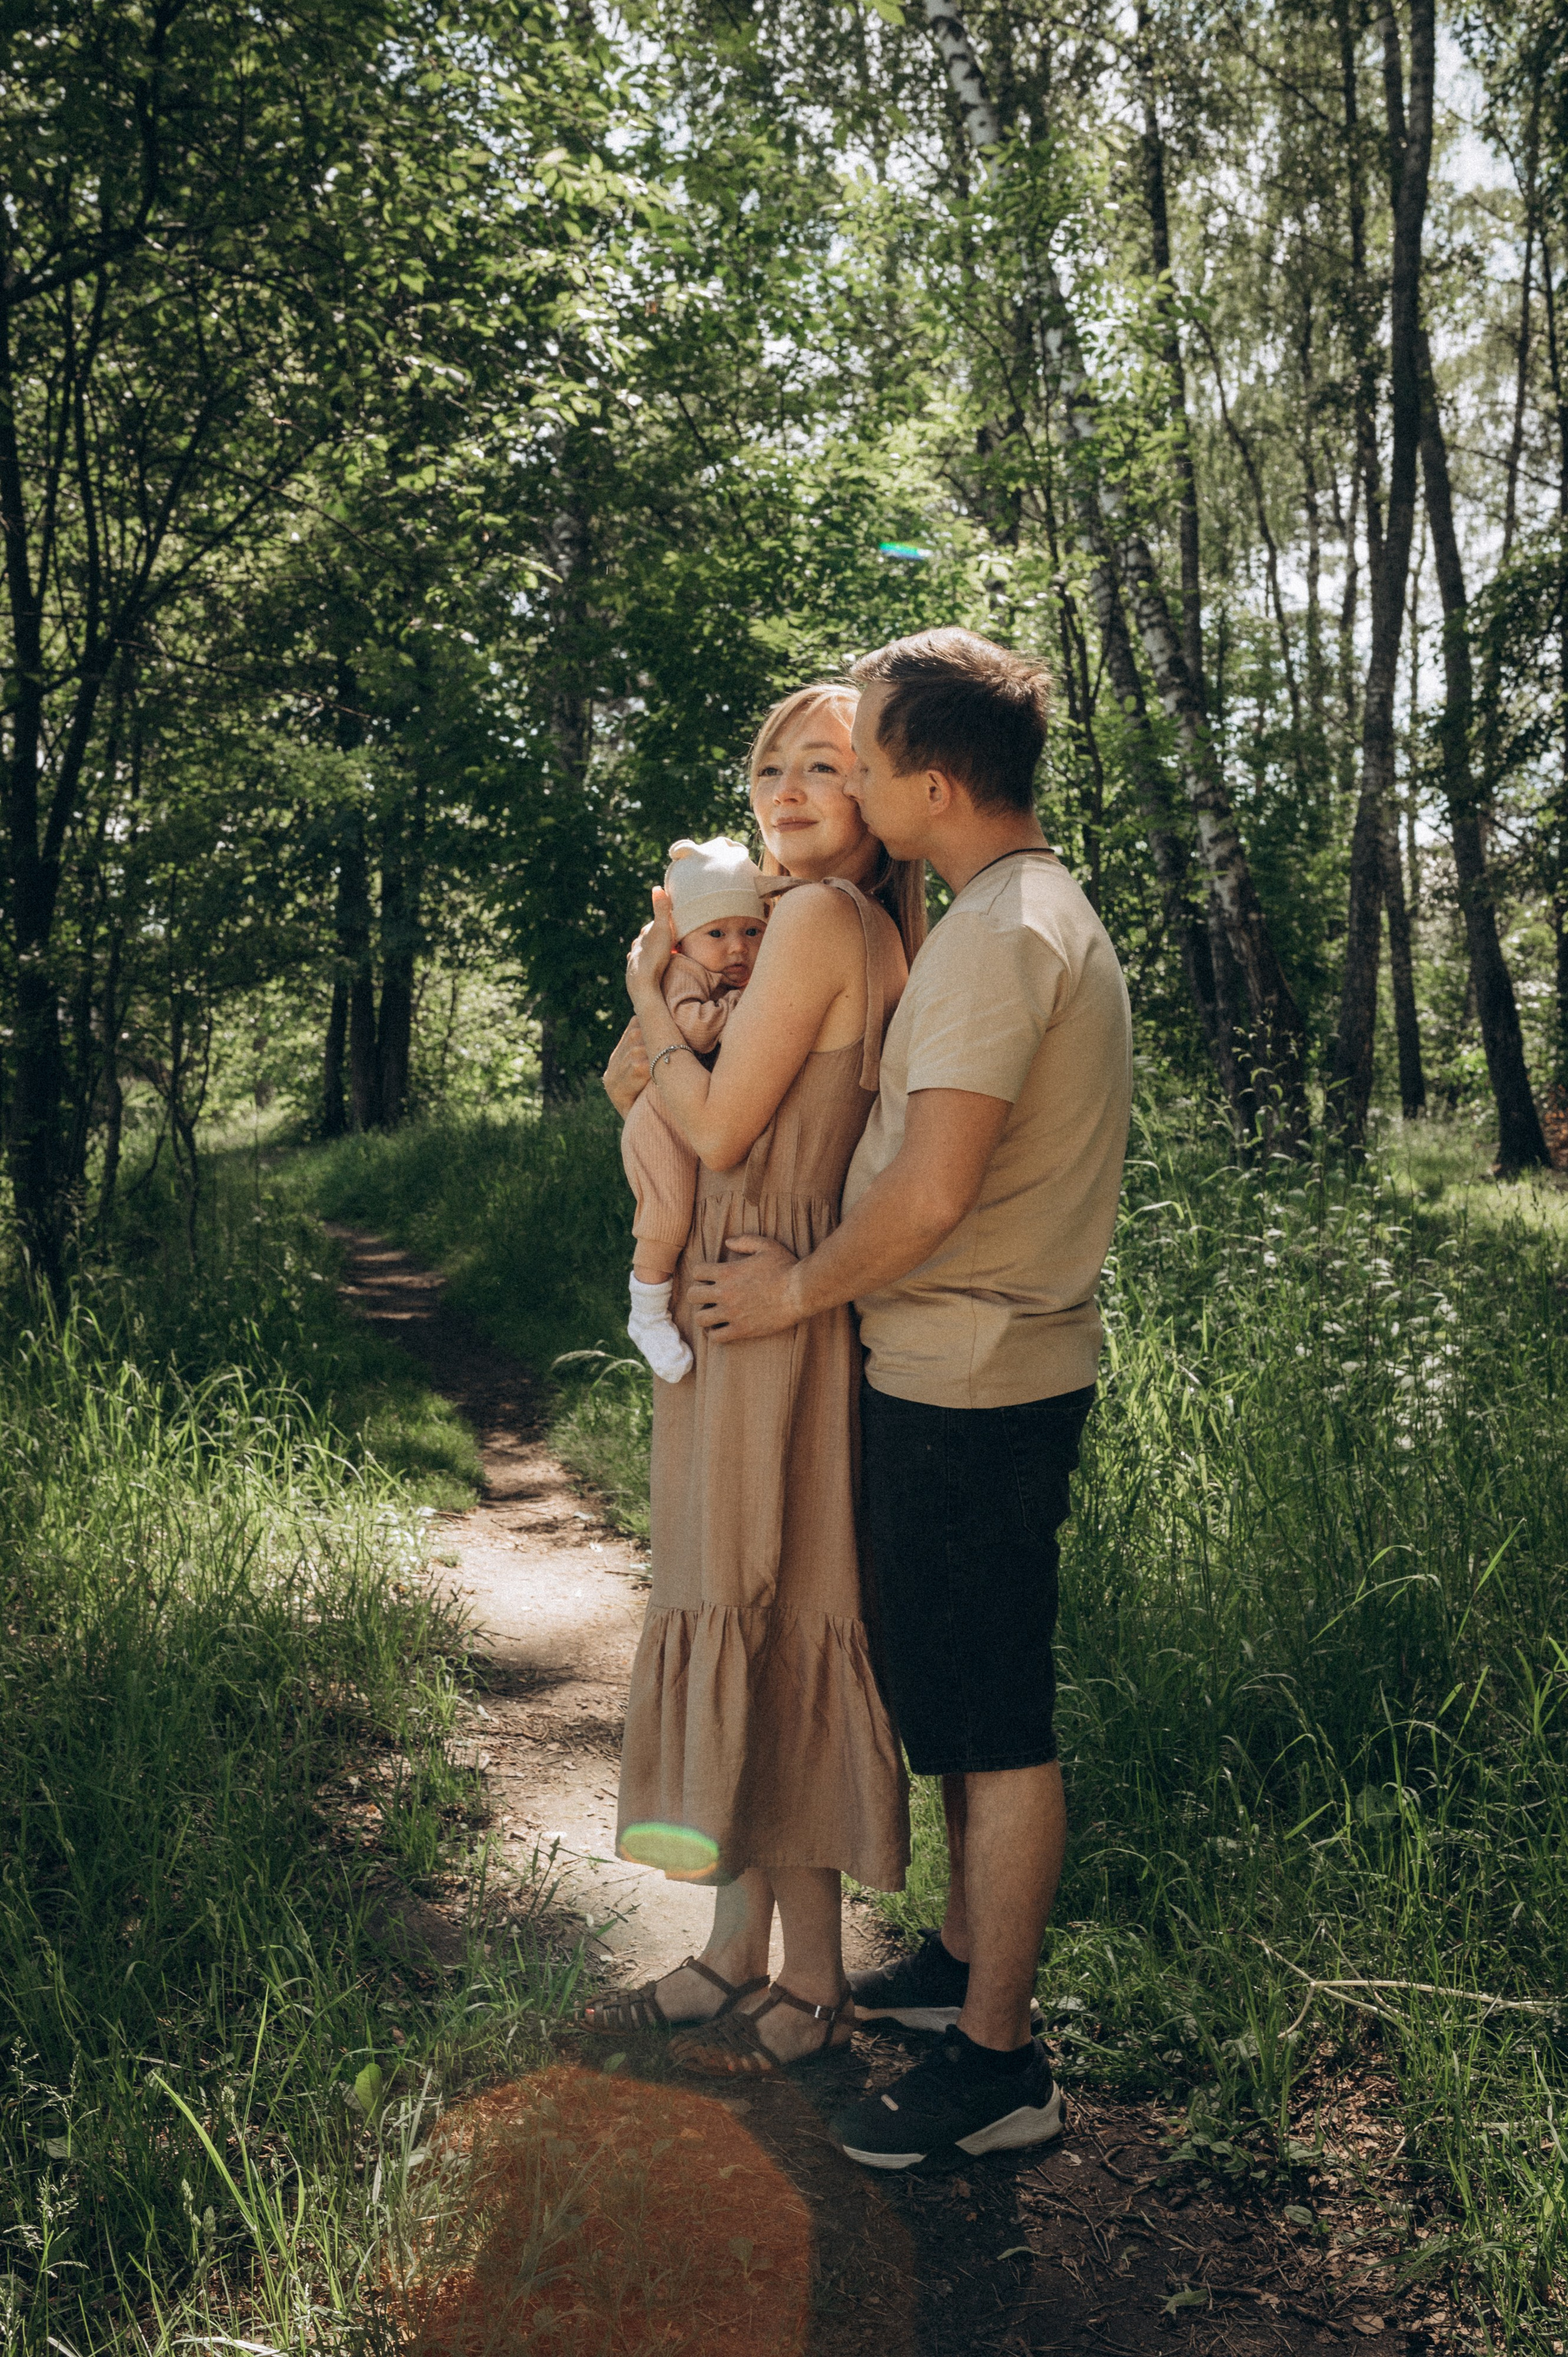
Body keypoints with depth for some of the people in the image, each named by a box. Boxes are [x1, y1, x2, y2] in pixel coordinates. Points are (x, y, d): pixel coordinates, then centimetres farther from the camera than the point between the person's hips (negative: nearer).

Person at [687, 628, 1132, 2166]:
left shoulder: (1000, 934, -20)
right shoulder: (1042, 911, 14)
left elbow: (931, 1194, -26)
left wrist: (800, 1290, -10)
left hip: (971, 1381, -10)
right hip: (981, 1365, 10)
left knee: (995, 1722, 0)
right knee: (961, 1695, 20)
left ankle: (998, 2064, 14)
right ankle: (964, 1961, 36)